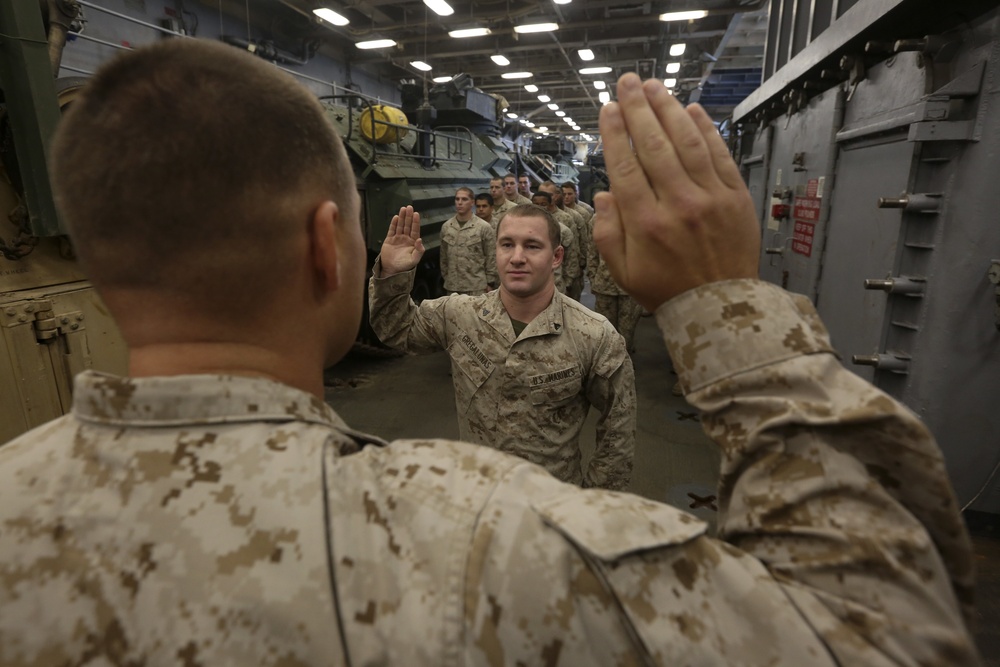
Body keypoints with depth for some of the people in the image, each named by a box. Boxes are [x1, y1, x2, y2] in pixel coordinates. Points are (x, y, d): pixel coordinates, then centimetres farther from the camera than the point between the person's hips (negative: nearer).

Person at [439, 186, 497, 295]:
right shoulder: (446, 226, 6)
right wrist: (445, 277, 13)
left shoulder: (484, 227, -6)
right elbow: (444, 257, 13)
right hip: (452, 287, 4)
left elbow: (491, 257, -4)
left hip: (476, 287, -4)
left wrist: (490, 283, -5)